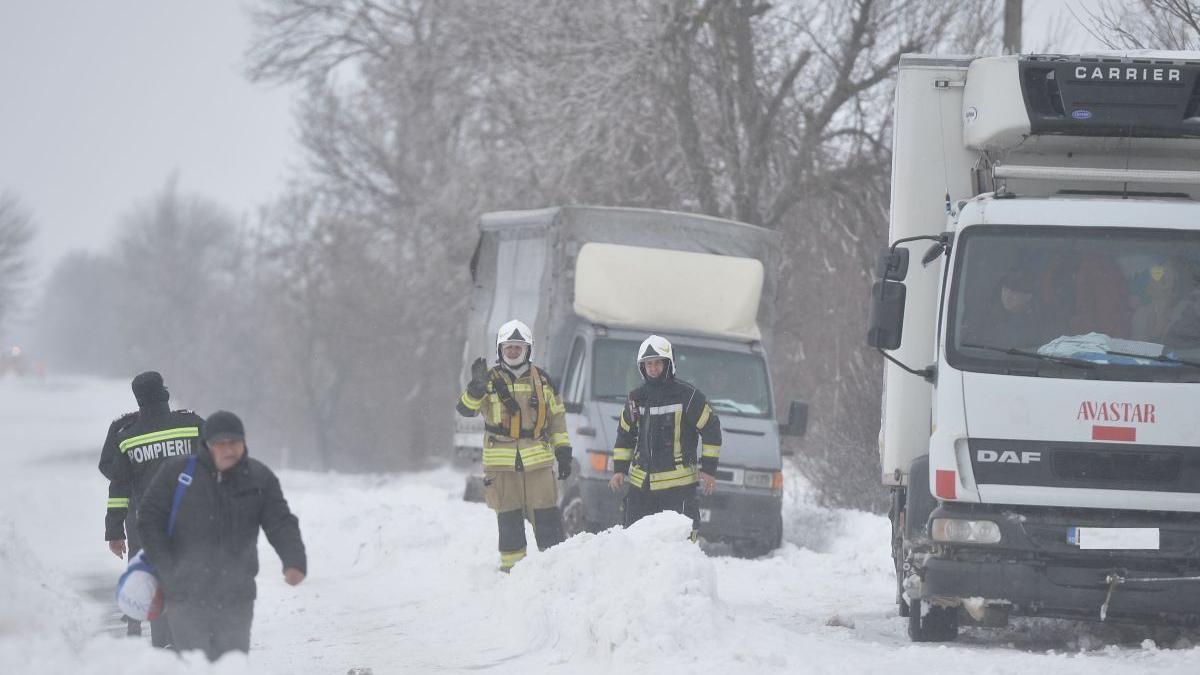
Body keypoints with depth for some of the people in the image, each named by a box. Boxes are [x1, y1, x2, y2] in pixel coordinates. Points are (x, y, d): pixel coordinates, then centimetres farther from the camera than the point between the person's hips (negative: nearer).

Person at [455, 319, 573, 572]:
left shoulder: (541, 381, 9)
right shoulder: (491, 380, 3)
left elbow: (557, 417, 15)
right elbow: (466, 408, -8)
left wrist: (563, 452, 10)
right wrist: (477, 387, -27)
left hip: (538, 460, 1)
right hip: (501, 462, -1)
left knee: (546, 516, -3)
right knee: (509, 518, 3)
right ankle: (511, 567, 9)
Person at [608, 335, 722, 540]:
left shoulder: (687, 396, -5)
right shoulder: (636, 398, 12)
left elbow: (711, 428, -1)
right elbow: (625, 434, 23)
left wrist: (709, 469, -4)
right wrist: (619, 469, 14)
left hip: (678, 484, -6)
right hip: (640, 483, 6)